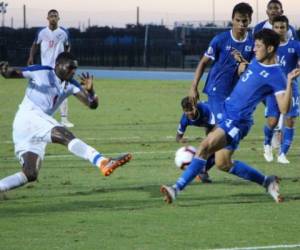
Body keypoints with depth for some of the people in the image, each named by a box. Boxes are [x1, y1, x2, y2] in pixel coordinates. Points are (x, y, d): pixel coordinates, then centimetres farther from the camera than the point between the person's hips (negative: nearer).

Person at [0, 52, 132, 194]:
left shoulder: (71, 85, 14)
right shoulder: (41, 72, -1)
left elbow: (92, 104, 7)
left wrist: (90, 90, -14)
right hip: (27, 117, -8)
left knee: (30, 175, 1)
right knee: (66, 136, -28)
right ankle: (102, 162, -45)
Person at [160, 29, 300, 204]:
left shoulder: (276, 76, -12)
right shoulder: (256, 63, 12)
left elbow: (284, 108, -23)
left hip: (237, 121, -9)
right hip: (227, 113, 9)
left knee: (205, 147, -24)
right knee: (223, 163, 9)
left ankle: (177, 188, -24)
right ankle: (267, 182, 23)